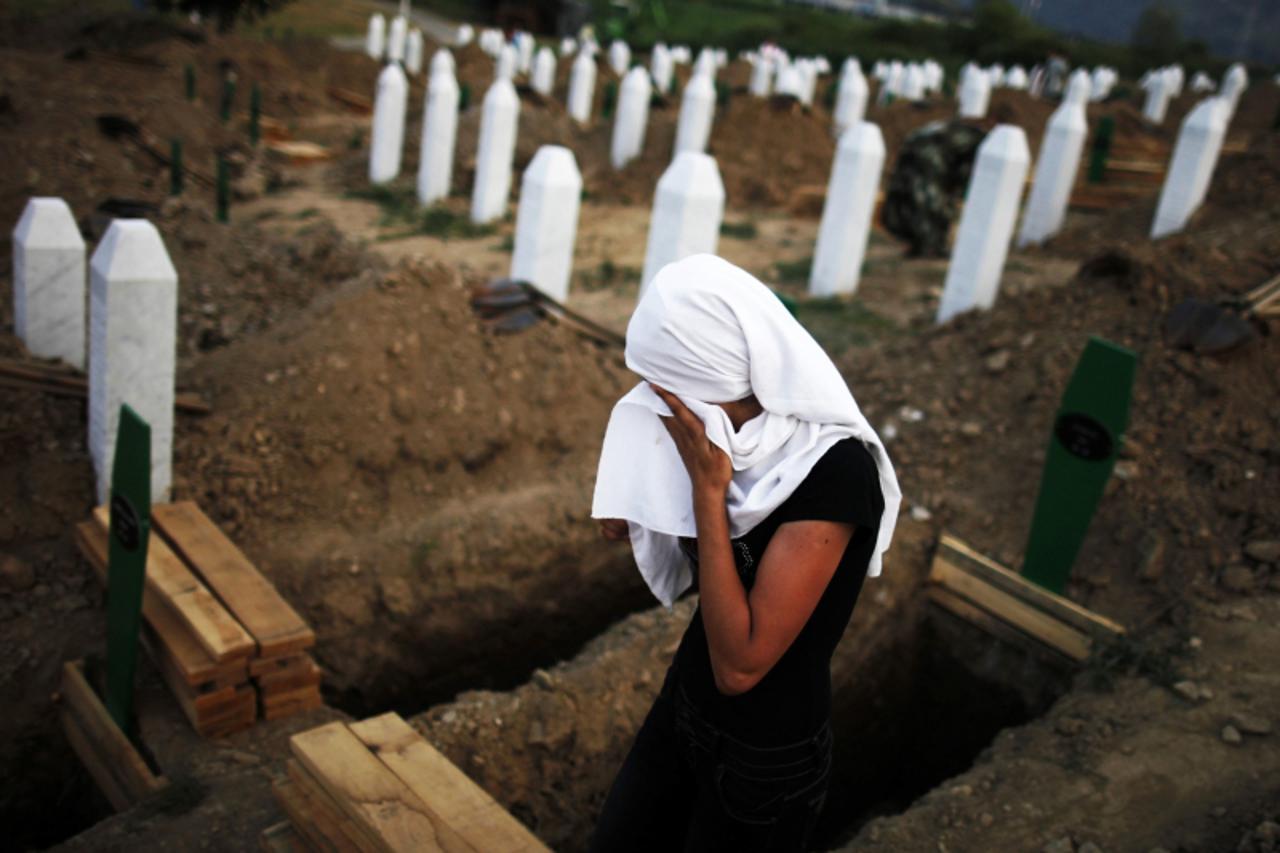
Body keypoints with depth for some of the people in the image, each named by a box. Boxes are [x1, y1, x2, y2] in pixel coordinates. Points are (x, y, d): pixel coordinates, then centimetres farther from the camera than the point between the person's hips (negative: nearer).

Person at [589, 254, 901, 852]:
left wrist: (708, 486, -30)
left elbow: (739, 665, -31)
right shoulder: (731, 432, -9)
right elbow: (616, 524, -2)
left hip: (768, 756, -7)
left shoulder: (835, 471, -30)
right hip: (684, 700, 7)